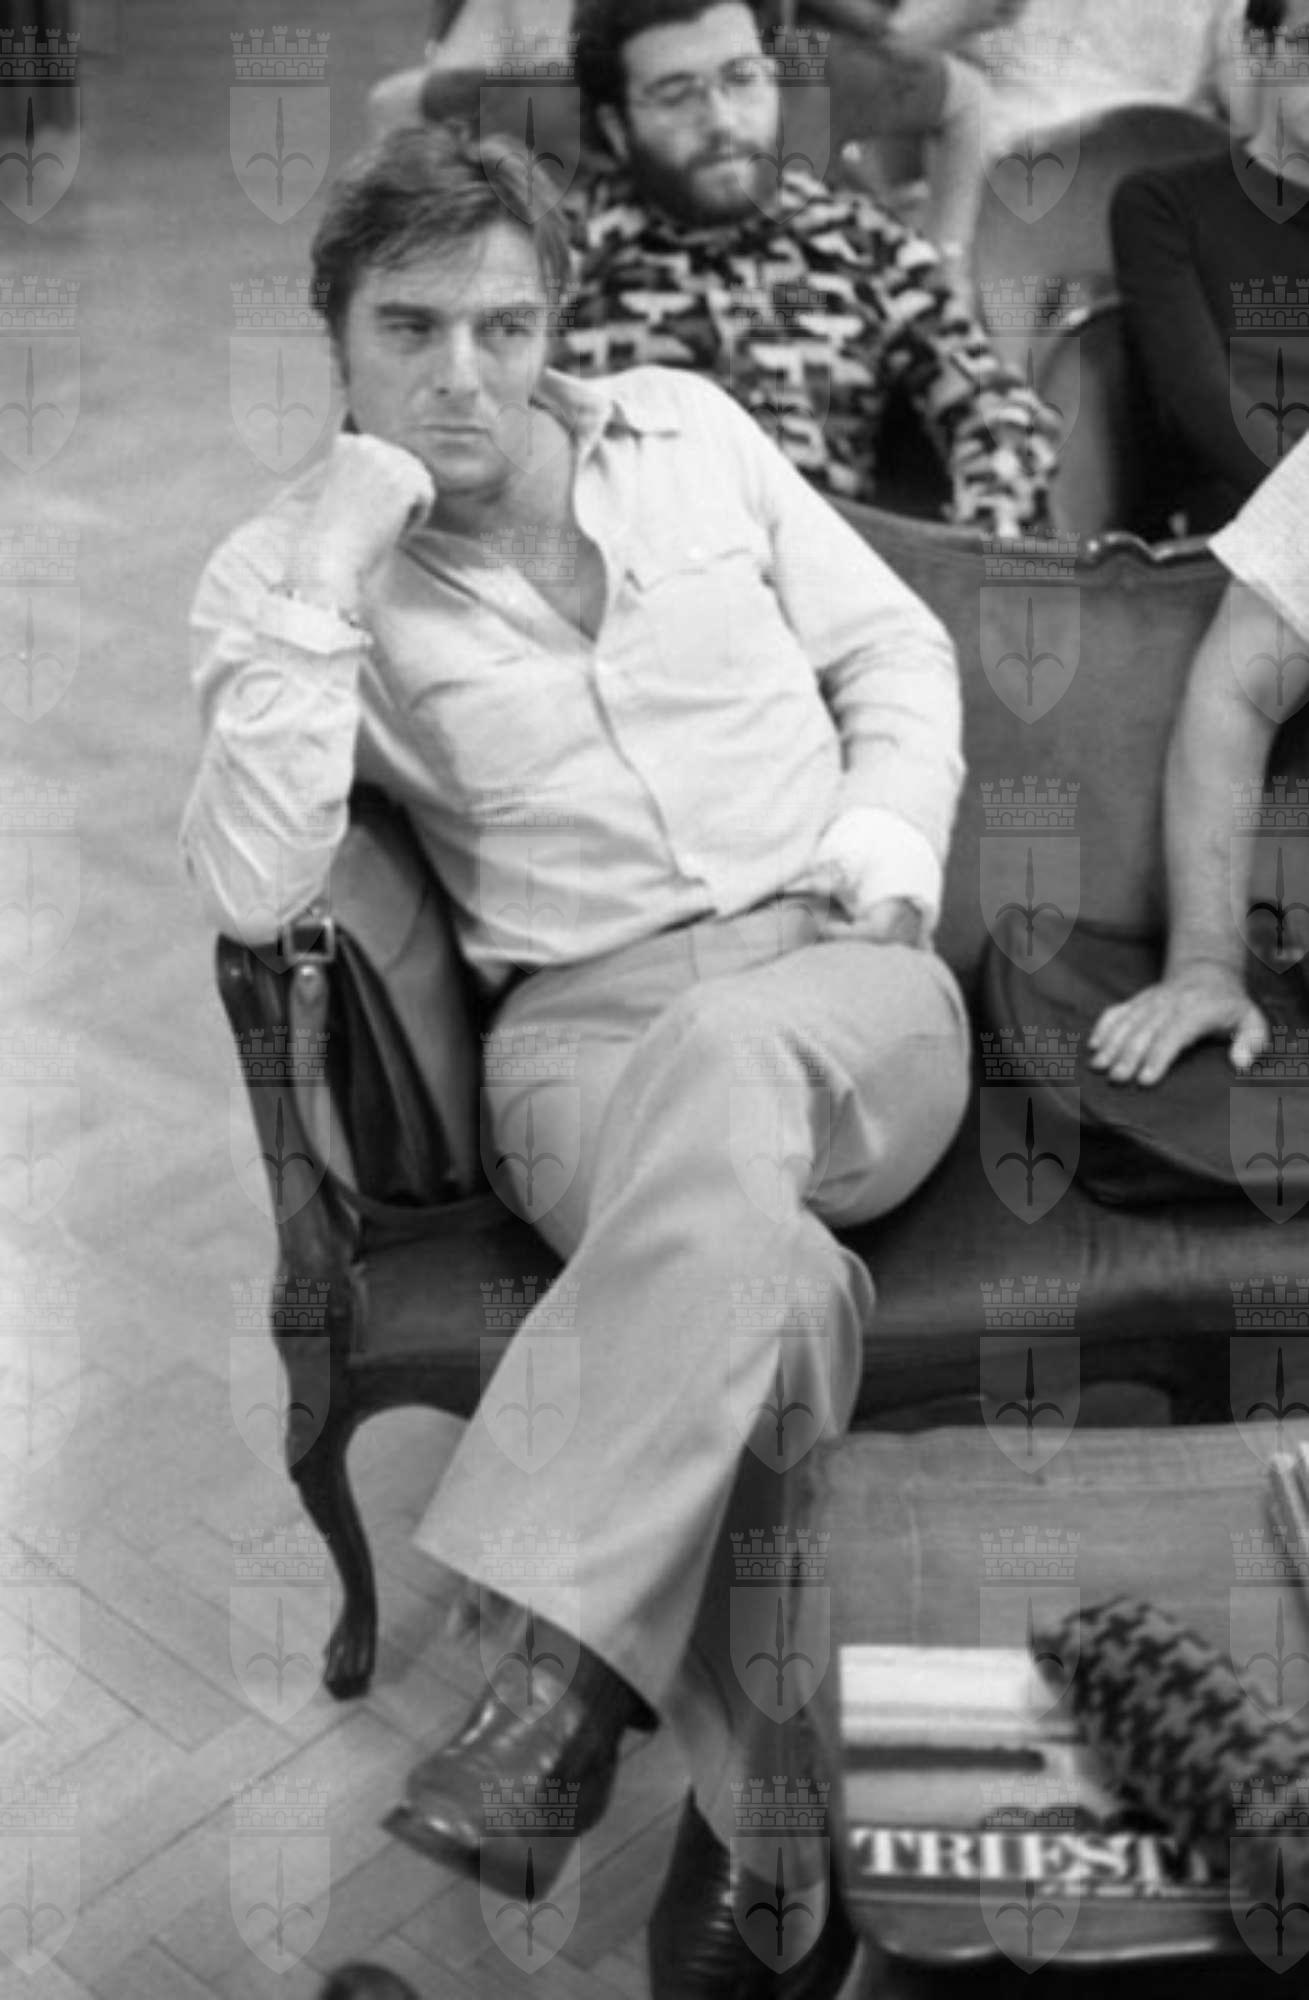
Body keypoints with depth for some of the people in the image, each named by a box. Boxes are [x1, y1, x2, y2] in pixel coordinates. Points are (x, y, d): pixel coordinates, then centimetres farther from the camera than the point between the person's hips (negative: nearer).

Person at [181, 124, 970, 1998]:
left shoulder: (685, 426, 13)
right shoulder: (283, 577, 5)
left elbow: (894, 644, 20)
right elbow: (253, 892, -11)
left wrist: (890, 829, 0)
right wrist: (324, 571, -14)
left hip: (846, 987, 2)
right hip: (583, 1028, -1)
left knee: (721, 1055, -38)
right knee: (767, 1277, -36)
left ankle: (559, 1663, -35)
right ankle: (770, 1839, -25)